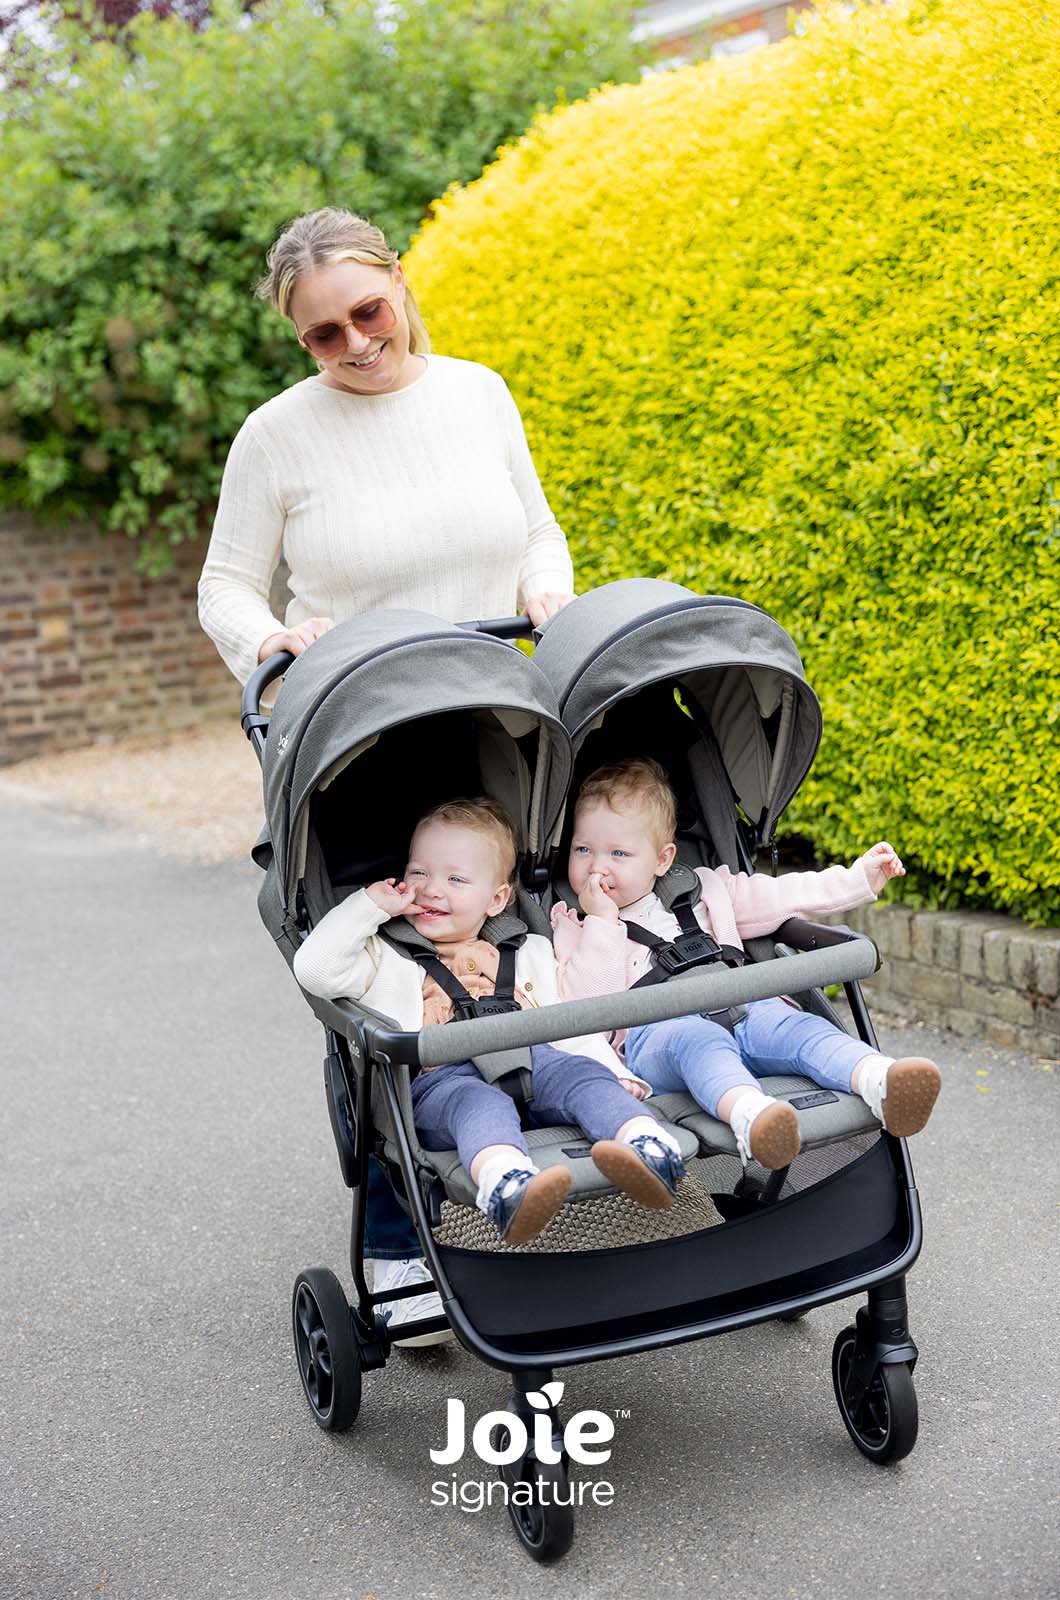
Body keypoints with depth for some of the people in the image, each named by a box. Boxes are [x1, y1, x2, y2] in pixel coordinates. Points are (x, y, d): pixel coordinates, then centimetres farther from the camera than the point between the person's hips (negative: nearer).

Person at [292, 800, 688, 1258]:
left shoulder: (528, 954, 32)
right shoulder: (389, 960, 23)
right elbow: (315, 968, 7)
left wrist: (612, 1070, 7)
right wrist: (371, 904, 11)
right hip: (440, 1080, -3)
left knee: (581, 1073, -29)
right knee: (479, 1103, -38)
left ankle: (650, 1150, -54)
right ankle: (506, 1188, -68)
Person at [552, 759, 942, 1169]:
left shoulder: (700, 889, 29)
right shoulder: (572, 925, 16)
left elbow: (773, 899, 30)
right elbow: (588, 1003, 1)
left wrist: (858, 878, 26)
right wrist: (602, 922, -4)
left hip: (742, 1009, 4)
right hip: (655, 1030, -4)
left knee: (798, 1026, -27)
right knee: (697, 1042, -38)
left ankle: (882, 1084, -51)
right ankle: (748, 1114, -66)